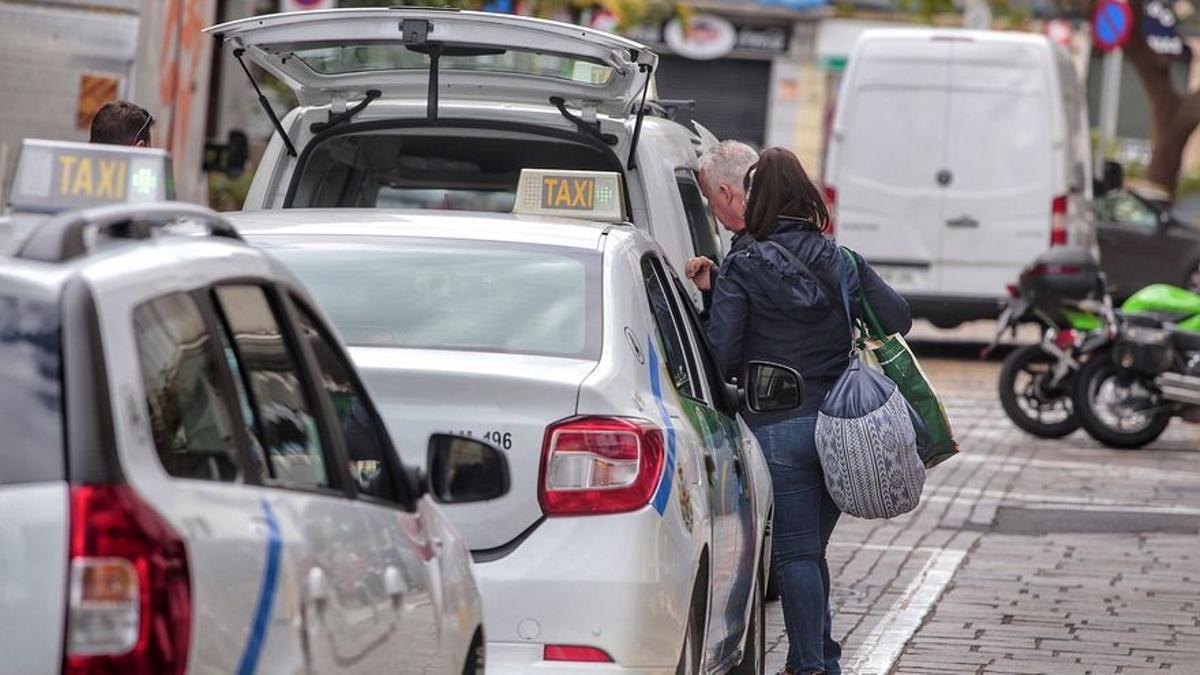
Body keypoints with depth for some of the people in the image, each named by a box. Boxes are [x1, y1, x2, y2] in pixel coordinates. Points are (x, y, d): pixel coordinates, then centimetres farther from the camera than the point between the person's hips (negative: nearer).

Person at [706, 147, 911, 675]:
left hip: (777, 427, -4)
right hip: (841, 426, 5)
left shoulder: (741, 269, -8)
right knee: (809, 548, 16)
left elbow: (722, 352, -13)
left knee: (796, 553, 0)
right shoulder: (843, 262, 4)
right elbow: (898, 318, 6)